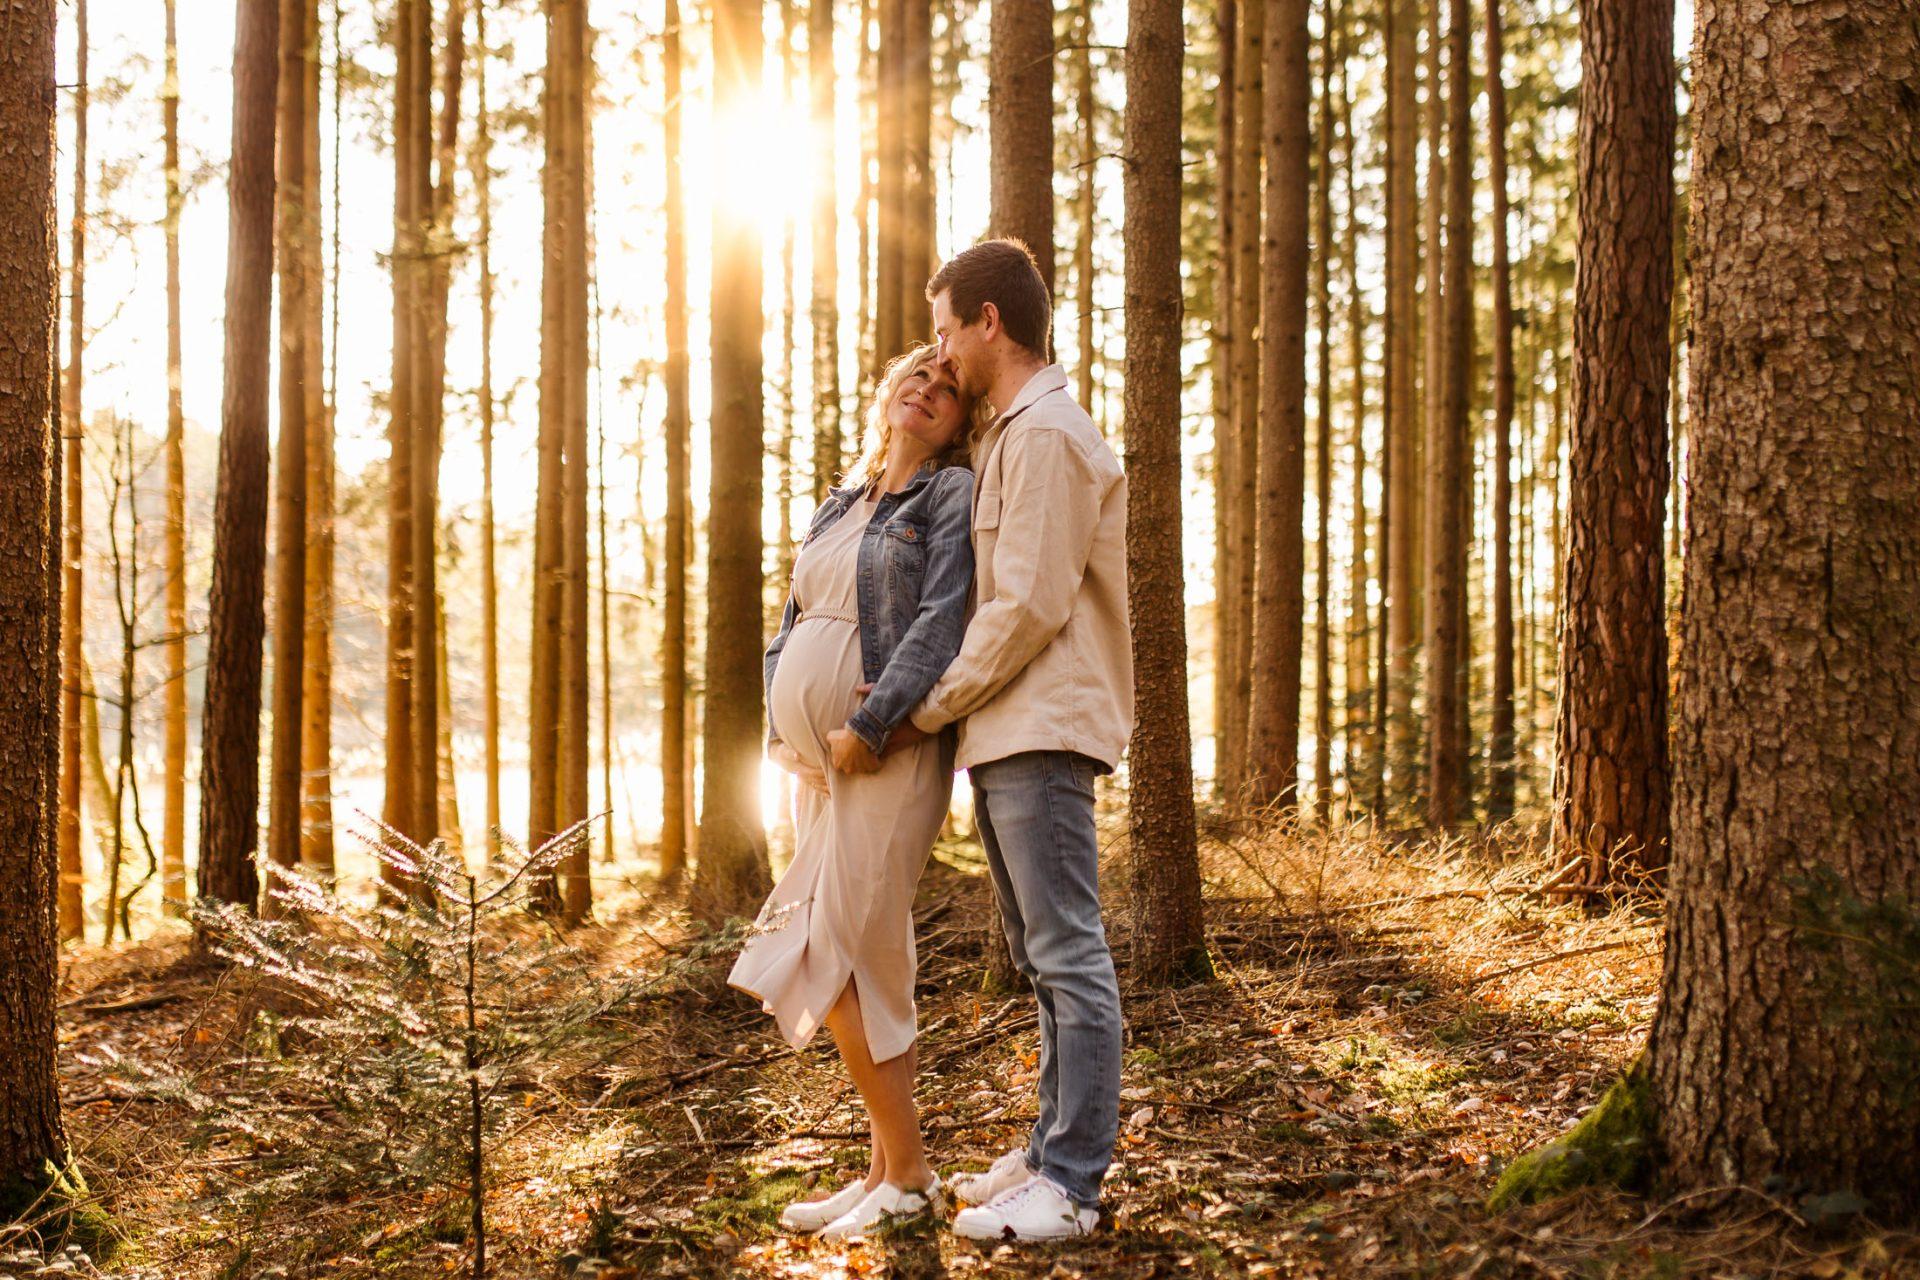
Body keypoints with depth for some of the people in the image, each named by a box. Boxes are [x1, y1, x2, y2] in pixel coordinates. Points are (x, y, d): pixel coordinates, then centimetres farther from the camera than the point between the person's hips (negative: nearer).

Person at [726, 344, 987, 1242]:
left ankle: (905, 1173, -3)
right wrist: (783, 729, 5)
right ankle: (891, 1168, 13)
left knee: (837, 957, -12)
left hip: (890, 756, -7)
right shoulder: (836, 510, 20)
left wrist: (868, 727, -19)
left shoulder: (954, 495, -2)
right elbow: (788, 629, 21)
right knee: (864, 965, 7)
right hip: (817, 763, 7)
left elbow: (942, 622, -14)